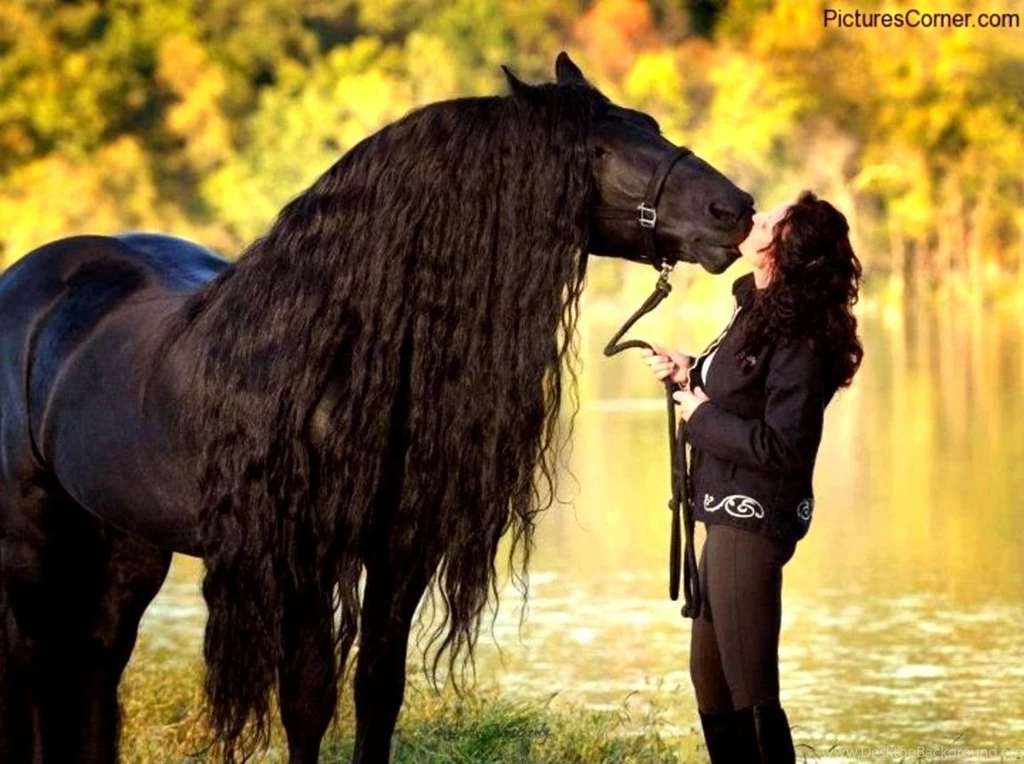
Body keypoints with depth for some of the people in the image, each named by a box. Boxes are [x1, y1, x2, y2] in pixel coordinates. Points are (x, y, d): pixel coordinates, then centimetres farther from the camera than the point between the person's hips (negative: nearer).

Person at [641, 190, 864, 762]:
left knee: (750, 693, -7)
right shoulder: (758, 308, 7)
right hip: (731, 515, 10)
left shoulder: (798, 340, -21)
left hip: (753, 521, -10)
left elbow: (782, 446, -25)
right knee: (710, 679, 20)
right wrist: (690, 375, 3)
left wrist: (702, 417, -16)